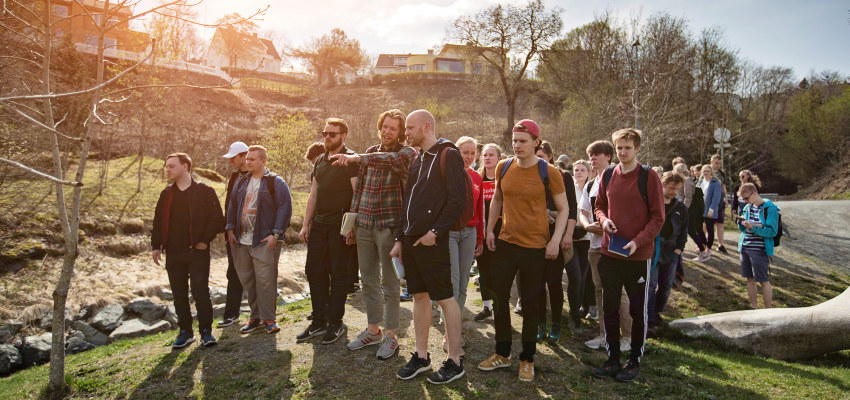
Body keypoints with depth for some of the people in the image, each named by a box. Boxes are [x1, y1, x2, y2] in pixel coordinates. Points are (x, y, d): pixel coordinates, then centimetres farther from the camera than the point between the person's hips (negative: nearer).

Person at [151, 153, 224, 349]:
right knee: (179, 295, 10)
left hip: (197, 252, -5)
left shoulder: (204, 191, -4)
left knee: (200, 292, -2)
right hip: (173, 254, 5)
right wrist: (156, 245, 8)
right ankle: (185, 331, 21)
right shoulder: (166, 194, 12)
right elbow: (158, 221, 16)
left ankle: (206, 331, 9)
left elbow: (217, 219, -4)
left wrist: (205, 240, -9)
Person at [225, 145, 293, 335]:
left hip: (265, 241, -6)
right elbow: (232, 206, 20)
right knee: (247, 280, 10)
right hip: (242, 241, 6)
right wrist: (231, 229, 10)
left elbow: (285, 208, -9)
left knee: (264, 280, -6)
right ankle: (256, 317, 21)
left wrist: (276, 234, -14)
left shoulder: (276, 182, -3)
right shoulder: (242, 183, 15)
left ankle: (268, 319, 4)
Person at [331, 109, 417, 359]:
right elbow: (359, 187, 16)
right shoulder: (371, 152, 13)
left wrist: (357, 158, -40)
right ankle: (373, 330, 26)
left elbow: (390, 159, -29)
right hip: (364, 225, 6)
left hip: (388, 225, -6)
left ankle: (390, 335, 13)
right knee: (368, 280, 13)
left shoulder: (407, 153, -5)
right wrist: (352, 219, 12)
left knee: (389, 283, 2)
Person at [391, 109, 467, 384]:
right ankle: (421, 356, 24)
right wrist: (400, 239, 15)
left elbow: (458, 199, -15)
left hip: (432, 241, -8)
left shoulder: (448, 155, -7)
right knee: (419, 296, 13)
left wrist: (435, 231, -19)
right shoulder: (418, 160, 17)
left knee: (445, 299, 0)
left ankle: (454, 361, 11)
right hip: (411, 240, 8)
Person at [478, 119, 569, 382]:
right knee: (499, 298, 10)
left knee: (531, 304, 7)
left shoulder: (548, 172, -8)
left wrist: (555, 240, -11)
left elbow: (563, 208, -2)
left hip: (536, 246, -4)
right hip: (506, 242, 4)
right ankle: (502, 354, 27)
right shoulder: (503, 167, 2)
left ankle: (527, 359, 24)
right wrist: (489, 229, 11)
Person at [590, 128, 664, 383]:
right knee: (609, 307, 10)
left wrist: (637, 241, -19)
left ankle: (635, 361, 22)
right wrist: (604, 219, -6)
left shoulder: (648, 177, -7)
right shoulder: (608, 175, 7)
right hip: (609, 253, 5)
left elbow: (658, 217, -8)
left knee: (638, 310, 8)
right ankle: (613, 359, 24)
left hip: (638, 255, -4)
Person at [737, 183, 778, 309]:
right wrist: (741, 223, -6)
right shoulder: (748, 207, 9)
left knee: (764, 280, 0)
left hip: (759, 250, -7)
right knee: (750, 279, 13)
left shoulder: (770, 208, -11)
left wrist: (753, 227, -25)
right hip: (745, 247, 7)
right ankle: (754, 308, 25)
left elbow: (772, 231, -15)